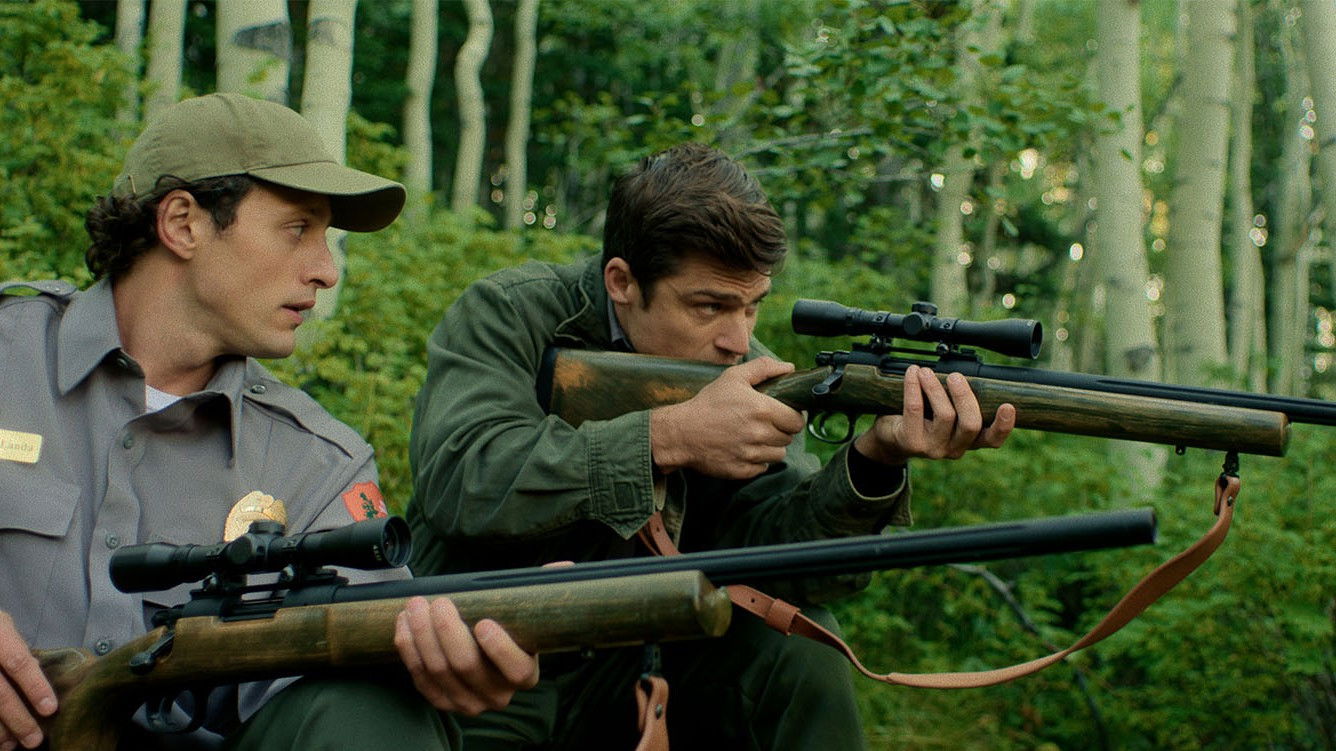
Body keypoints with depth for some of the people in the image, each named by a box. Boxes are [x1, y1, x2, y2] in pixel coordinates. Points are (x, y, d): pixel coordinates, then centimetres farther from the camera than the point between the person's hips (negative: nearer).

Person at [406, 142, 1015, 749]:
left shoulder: (747, 369, -2)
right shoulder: (506, 316, -12)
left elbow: (769, 547, -15)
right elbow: (458, 480, -29)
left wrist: (878, 457, -34)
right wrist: (671, 436, -33)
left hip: (632, 675, 4)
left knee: (797, 645, -17)